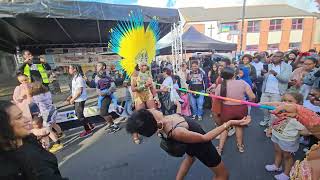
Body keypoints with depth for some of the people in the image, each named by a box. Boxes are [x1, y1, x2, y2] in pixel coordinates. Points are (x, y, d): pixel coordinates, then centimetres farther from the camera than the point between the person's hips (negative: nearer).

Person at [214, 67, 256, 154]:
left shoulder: (220, 86, -9)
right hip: (241, 109, 1)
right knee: (239, 126, 24)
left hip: (227, 110, 0)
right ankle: (240, 146, 44)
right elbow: (252, 97, -9)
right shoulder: (242, 83, -10)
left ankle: (220, 149, 26)